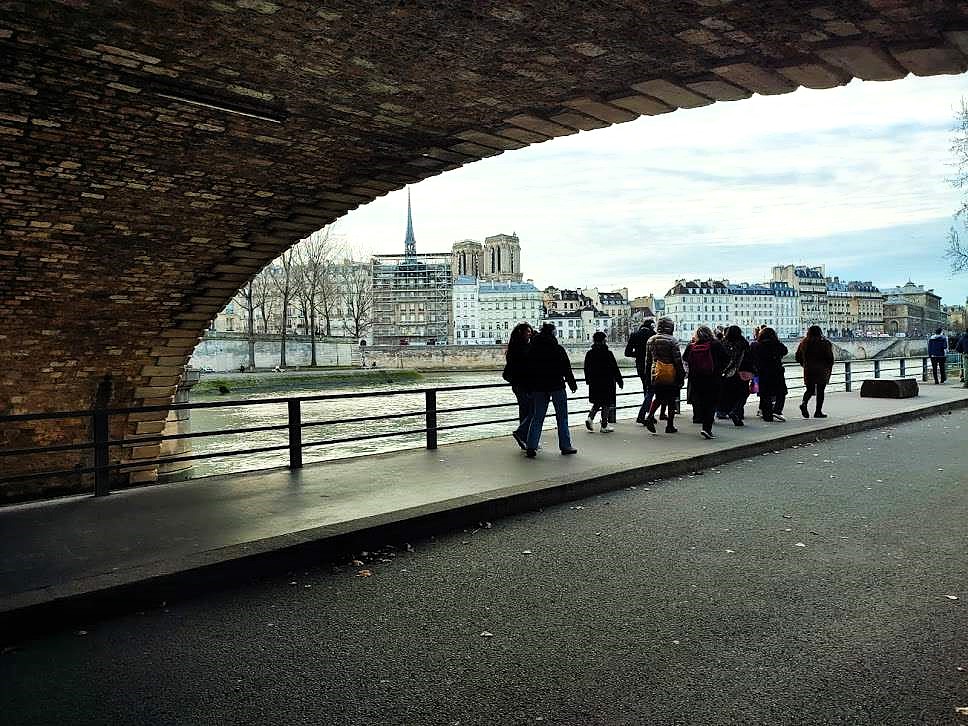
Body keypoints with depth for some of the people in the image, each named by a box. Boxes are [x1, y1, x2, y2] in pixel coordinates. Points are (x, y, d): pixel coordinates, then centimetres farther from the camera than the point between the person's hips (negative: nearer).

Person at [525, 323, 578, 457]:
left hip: (538, 388, 4)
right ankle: (565, 446, 12)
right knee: (562, 417, 8)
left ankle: (531, 446, -3)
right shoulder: (558, 349, -8)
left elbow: (529, 371, 6)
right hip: (557, 386, -4)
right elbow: (567, 369, -5)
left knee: (537, 417, 7)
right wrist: (572, 384, 6)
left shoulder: (533, 350, 3)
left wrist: (530, 388, 12)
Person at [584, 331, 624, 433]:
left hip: (594, 383, 5)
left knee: (597, 402, 19)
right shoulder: (608, 353, -12)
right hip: (607, 383, -5)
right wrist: (619, 380, 1)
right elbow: (615, 369, -9)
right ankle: (604, 426, 8)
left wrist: (588, 380, 22)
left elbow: (587, 369, 9)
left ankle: (590, 418, -1)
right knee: (607, 403, 4)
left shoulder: (589, 354, 1)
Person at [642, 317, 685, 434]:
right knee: (671, 400, 7)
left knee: (658, 397, 19)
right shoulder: (672, 340, -10)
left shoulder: (651, 340, 7)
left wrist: (648, 376, 19)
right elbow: (677, 360, -11)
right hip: (670, 376, -4)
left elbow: (648, 360, 12)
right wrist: (681, 375, -4)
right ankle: (670, 426, 11)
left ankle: (650, 416, -4)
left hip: (655, 374, 5)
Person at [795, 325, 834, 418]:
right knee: (820, 391, 5)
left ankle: (804, 403, -15)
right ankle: (818, 412, 7)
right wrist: (829, 368, 5)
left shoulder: (804, 343, 2)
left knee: (810, 389, 13)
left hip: (808, 370, 3)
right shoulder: (825, 343, -9)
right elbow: (830, 357, -9)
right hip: (822, 371, -3)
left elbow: (798, 357, 8)